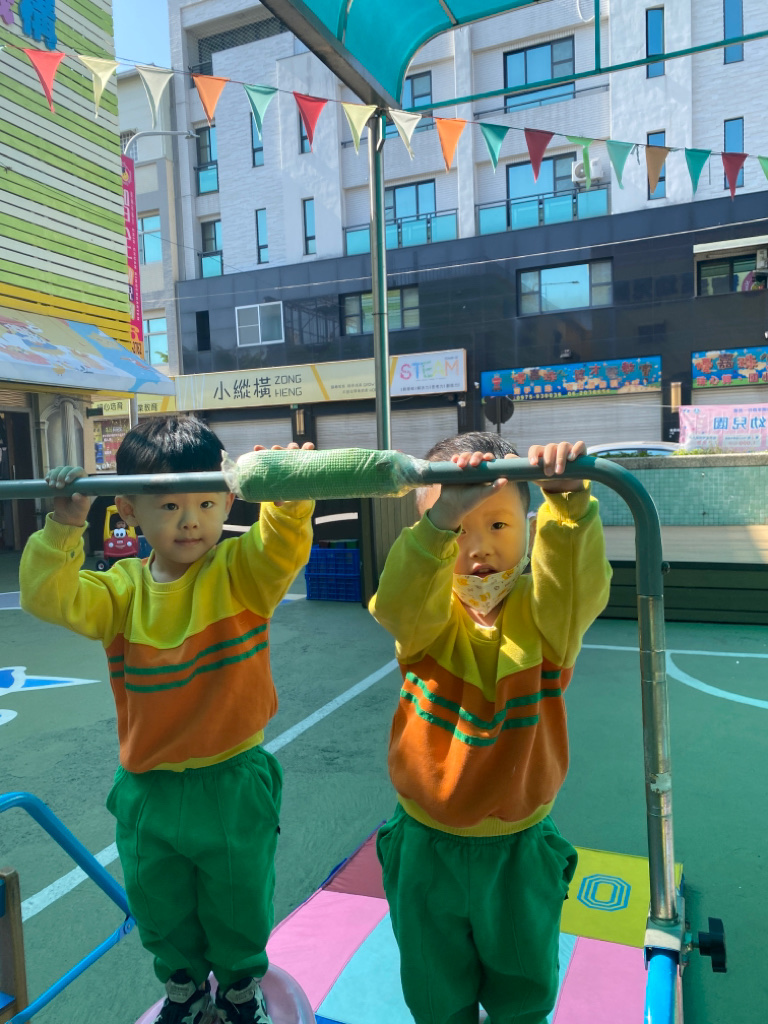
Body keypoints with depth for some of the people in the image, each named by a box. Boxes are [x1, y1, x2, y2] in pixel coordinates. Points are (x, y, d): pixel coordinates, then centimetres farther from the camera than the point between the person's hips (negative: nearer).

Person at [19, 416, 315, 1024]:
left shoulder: (241, 572, -13)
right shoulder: (122, 590, -4)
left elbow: (284, 545, -30)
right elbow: (50, 598, -14)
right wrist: (64, 529, -23)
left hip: (232, 782, -3)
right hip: (147, 787, 3)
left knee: (238, 905, 19)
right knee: (161, 911, 24)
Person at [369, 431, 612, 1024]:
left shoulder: (544, 614, -15)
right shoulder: (425, 618, -16)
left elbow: (580, 583, -36)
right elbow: (398, 601, -39)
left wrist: (568, 502, -53)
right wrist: (440, 521, -54)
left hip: (521, 849, 0)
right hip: (427, 848, 0)